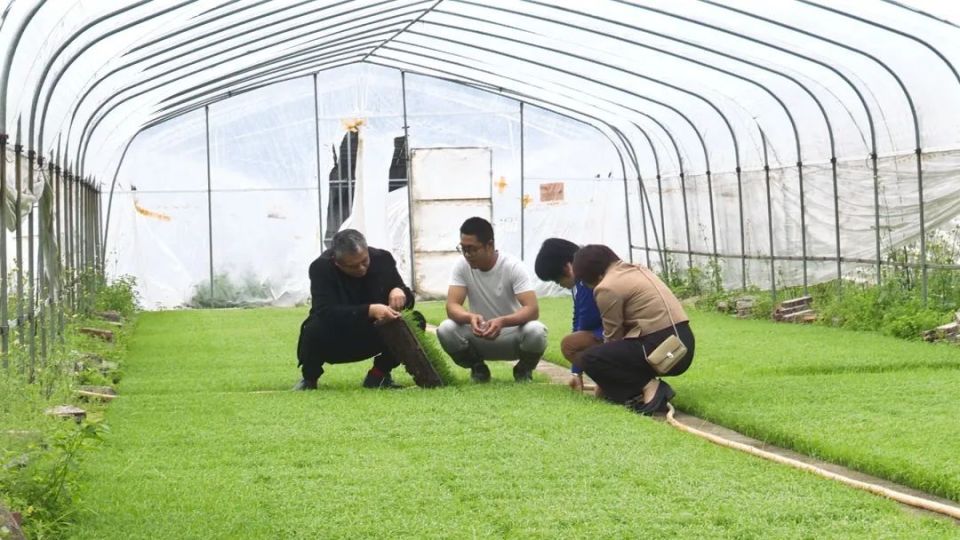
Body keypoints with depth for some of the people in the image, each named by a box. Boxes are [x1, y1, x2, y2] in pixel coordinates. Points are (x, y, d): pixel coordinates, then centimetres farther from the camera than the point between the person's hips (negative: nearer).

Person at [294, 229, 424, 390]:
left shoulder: (382, 259, -10)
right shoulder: (321, 268, -22)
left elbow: (408, 300, 0)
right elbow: (326, 312, -36)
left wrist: (399, 292, -26)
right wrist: (370, 310, -47)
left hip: (372, 338, 3)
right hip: (334, 343, -3)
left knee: (416, 321, -19)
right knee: (316, 328, -37)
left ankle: (379, 374, 2)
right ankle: (309, 377, -4)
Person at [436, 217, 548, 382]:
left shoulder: (514, 267, -19)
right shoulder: (462, 266, -10)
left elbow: (532, 309, -28)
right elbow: (452, 306, -19)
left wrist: (502, 322, -47)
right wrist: (470, 317, -43)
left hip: (512, 336, -2)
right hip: (479, 337, 2)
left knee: (536, 331, -35)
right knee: (446, 330, -27)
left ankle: (524, 370, -1)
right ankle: (478, 368, 2)